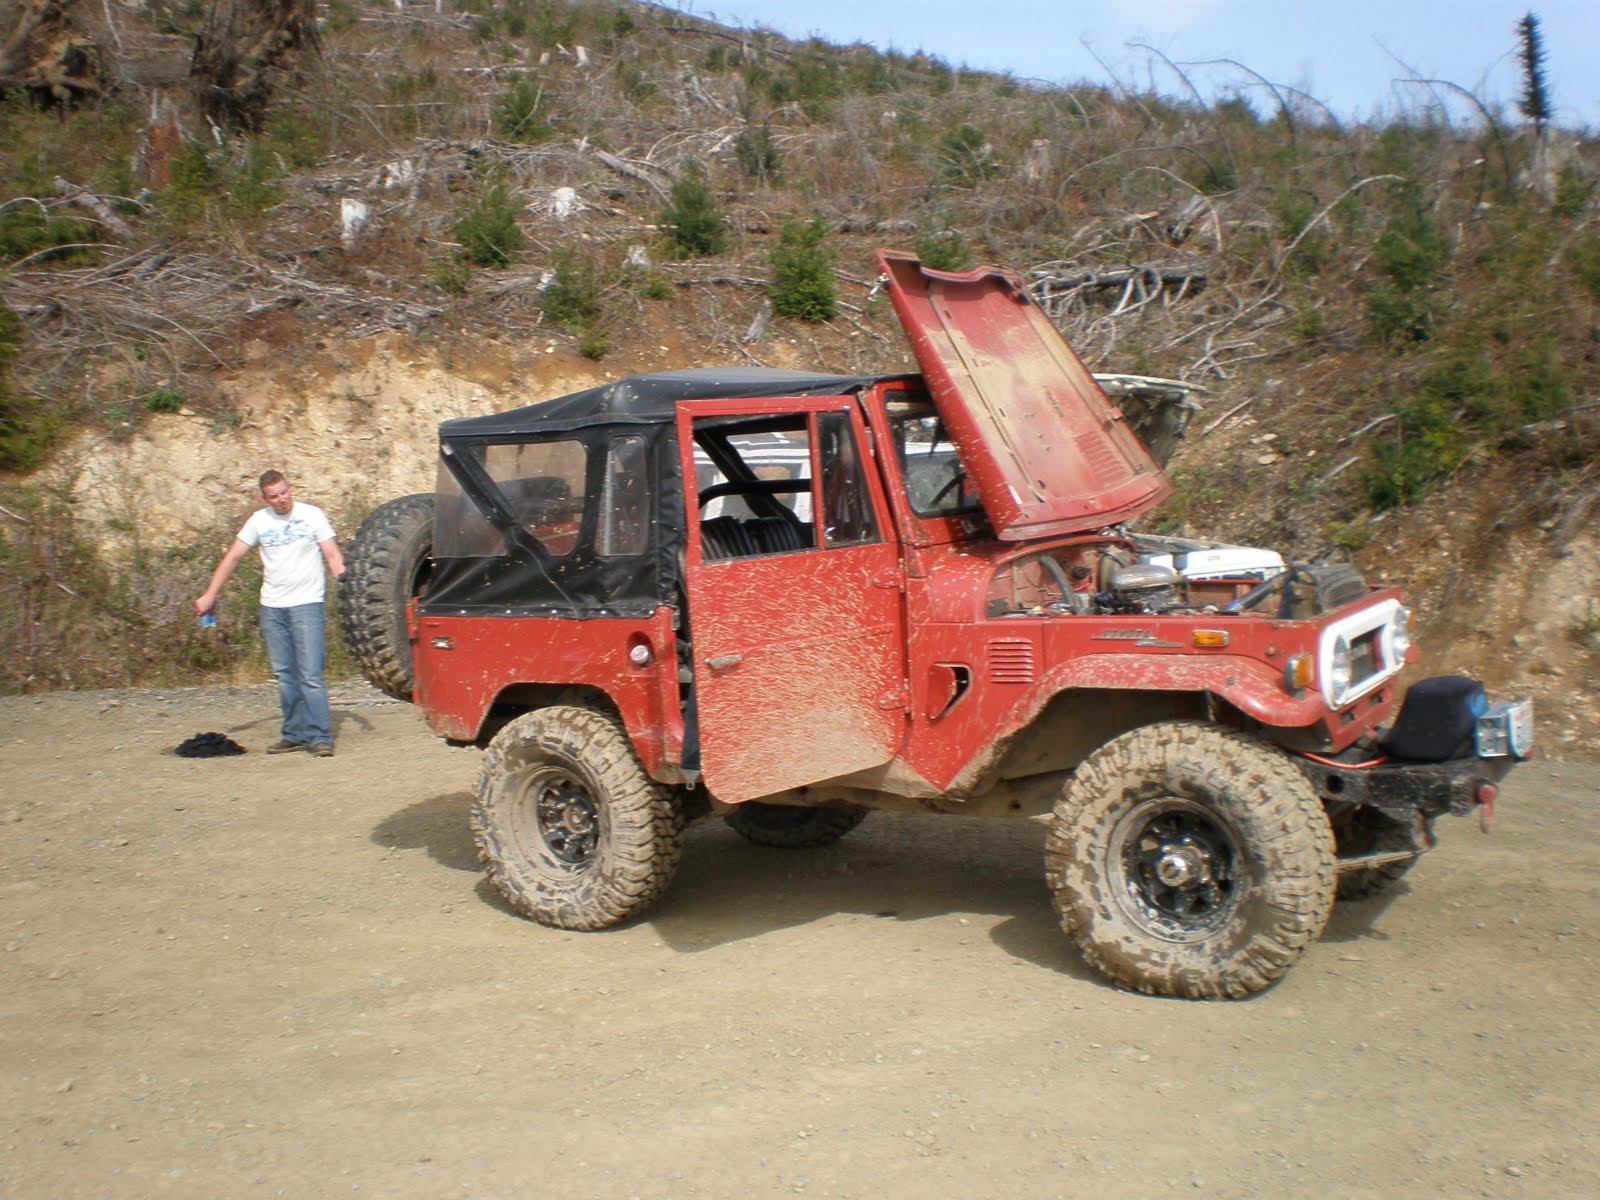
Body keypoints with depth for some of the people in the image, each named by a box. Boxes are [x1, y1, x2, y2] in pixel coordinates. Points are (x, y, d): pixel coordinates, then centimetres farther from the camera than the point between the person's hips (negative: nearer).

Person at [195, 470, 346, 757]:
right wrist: (209, 595, 7)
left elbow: (333, 556, -5)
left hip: (306, 604, -4)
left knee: (310, 675, -9)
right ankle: (295, 734, 17)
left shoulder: (312, 515, -1)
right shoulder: (259, 520, 8)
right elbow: (232, 558, 11)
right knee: (285, 675, 9)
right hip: (271, 607, 4)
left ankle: (320, 737, -6)